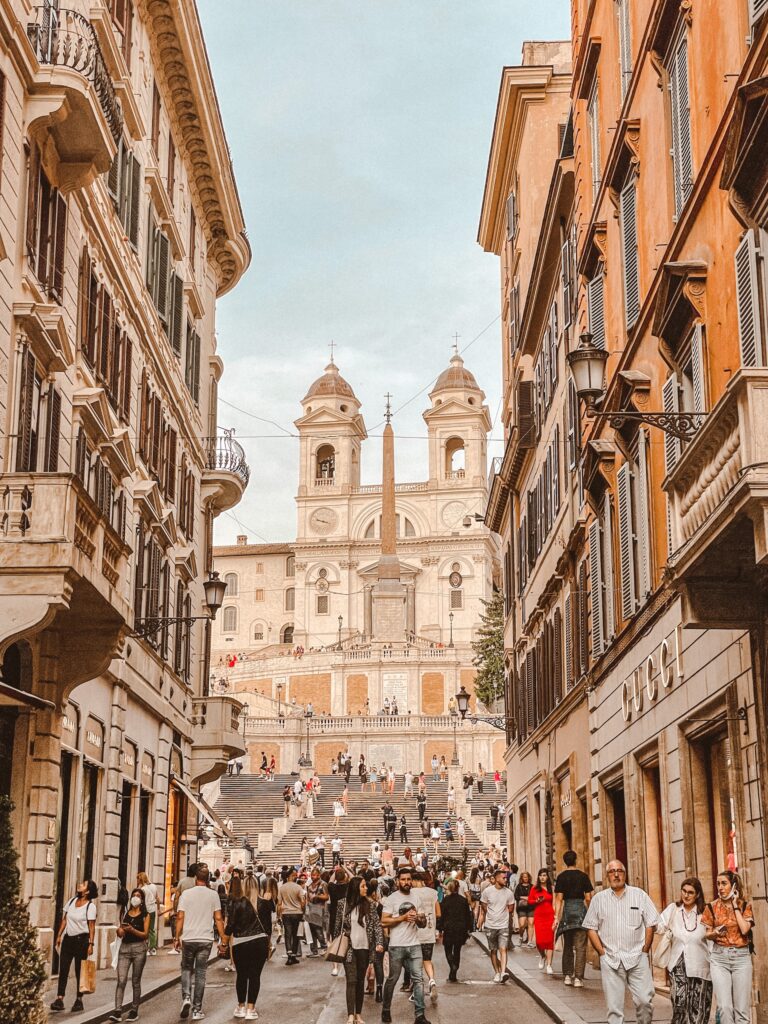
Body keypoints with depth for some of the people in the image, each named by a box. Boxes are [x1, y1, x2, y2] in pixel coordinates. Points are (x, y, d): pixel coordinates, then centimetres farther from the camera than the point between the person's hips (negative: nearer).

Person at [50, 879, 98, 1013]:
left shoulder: (90, 906, -10)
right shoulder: (72, 901, 7)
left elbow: (92, 927, -11)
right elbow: (64, 919, 13)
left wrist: (91, 944, -15)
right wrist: (59, 935, 10)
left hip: (81, 939, -5)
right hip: (68, 938, 5)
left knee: (80, 971, 4)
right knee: (63, 969, -2)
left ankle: (79, 1000, 13)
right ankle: (59, 999, -3)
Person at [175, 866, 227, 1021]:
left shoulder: (186, 894, -1)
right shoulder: (213, 895, -1)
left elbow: (180, 918, -3)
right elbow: (218, 919, -2)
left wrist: (177, 938, 4)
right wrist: (223, 940, 3)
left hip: (188, 939, 0)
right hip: (205, 939, 0)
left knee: (186, 969, 17)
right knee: (200, 973, 6)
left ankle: (186, 997, -6)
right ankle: (197, 1010, 8)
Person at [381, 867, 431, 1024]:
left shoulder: (417, 898, 11)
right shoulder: (391, 898, -4)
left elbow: (423, 924, 16)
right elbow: (384, 921, -10)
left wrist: (420, 919, -7)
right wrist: (403, 917, -17)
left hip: (414, 945, 4)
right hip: (397, 946, -3)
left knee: (418, 979, -3)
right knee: (392, 980, 7)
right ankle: (386, 1010, 24)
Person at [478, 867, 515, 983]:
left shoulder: (508, 893, -2)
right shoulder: (487, 891, -4)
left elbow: (510, 908, 10)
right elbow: (483, 908, 7)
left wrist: (501, 914, 8)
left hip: (504, 926, -1)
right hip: (490, 926, 1)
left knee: (503, 949, -14)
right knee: (493, 951, 9)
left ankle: (503, 972, -21)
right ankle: (496, 972, 21)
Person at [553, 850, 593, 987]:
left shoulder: (561, 877, 0)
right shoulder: (583, 876, 0)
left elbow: (559, 898, -3)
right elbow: (588, 898, 1)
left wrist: (557, 917, -3)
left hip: (567, 909, 1)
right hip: (581, 909, -1)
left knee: (567, 945, 14)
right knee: (580, 946, -2)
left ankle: (567, 976, 17)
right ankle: (578, 978, -8)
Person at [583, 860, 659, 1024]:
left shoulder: (639, 895, 4)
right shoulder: (598, 898, 7)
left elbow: (651, 924, 4)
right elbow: (591, 927, 7)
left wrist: (644, 950, 0)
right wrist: (602, 953, 0)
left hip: (637, 958, -1)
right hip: (610, 960, 1)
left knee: (644, 1000, -5)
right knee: (614, 1006, 1)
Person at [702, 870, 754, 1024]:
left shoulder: (745, 905, 4)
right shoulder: (712, 907, 4)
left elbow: (744, 929, -11)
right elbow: (708, 934, 9)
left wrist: (735, 906, -6)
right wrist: (715, 933, -13)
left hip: (741, 956, 0)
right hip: (719, 957, 0)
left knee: (742, 1008, -2)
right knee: (724, 1007, -10)